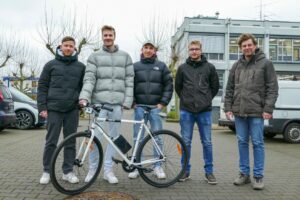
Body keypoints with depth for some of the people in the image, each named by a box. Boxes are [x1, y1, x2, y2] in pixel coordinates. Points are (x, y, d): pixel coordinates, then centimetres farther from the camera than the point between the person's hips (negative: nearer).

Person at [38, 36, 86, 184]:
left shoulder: (80, 67, 9)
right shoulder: (51, 65, 7)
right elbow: (42, 87, 5)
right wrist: (42, 107, -2)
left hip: (72, 110, 1)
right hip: (54, 109, -1)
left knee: (71, 141, 6)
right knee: (51, 141, 2)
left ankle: (68, 171, 16)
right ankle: (47, 171, 15)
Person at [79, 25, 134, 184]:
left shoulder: (125, 56, 12)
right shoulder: (95, 56, 9)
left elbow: (129, 81, 7)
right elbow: (89, 79, -3)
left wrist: (127, 101, -3)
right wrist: (84, 97, -18)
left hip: (117, 103, 1)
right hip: (99, 102, -1)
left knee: (114, 136, 5)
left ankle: (108, 170, 15)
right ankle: (92, 169, 15)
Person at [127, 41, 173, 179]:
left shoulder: (161, 66, 8)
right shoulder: (135, 66, 10)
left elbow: (169, 85, 4)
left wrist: (163, 102, -4)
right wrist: (132, 102, -2)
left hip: (156, 107, -1)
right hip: (139, 107, 1)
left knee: (157, 137, 2)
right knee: (137, 138, 4)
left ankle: (158, 166, 12)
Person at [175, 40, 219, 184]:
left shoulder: (209, 67, 5)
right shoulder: (182, 68, 6)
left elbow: (215, 86, 11)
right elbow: (178, 87, 14)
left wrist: (206, 99, 7)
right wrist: (186, 99, 9)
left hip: (204, 111, 0)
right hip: (186, 111, 1)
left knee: (207, 142, 4)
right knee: (186, 142, 6)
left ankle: (209, 171, 15)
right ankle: (185, 170, 18)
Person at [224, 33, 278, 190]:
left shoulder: (265, 63, 0)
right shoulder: (236, 66, 12)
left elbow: (272, 88, -4)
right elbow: (229, 89, 13)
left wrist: (268, 109, -12)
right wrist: (228, 107, 5)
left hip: (256, 112, -4)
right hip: (239, 112, 4)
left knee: (257, 143, 1)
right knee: (242, 142, 9)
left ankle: (258, 177, 12)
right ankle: (244, 174, 20)